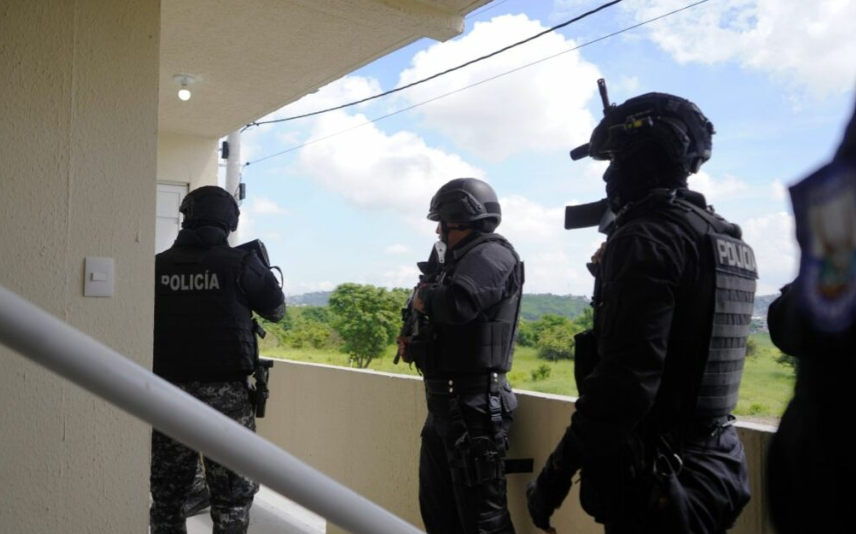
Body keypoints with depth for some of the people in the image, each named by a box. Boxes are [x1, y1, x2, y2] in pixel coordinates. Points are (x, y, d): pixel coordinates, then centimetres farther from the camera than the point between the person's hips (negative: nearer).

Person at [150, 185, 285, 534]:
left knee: (166, 494, 15)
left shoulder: (158, 266, -1)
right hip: (225, 394, -3)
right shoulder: (240, 263, -7)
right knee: (233, 497, 6)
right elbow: (277, 309, 7)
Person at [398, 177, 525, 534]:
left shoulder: (492, 254, -11)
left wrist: (422, 298, -9)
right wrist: (414, 343, 4)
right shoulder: (460, 261, 17)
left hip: (474, 405, -10)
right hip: (444, 403, 10)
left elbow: (457, 304, -29)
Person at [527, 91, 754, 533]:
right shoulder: (724, 236, 10)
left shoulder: (646, 239, -19)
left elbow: (626, 380, -26)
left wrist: (556, 472, -18)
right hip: (716, 465, 9)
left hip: (656, 479, -9)